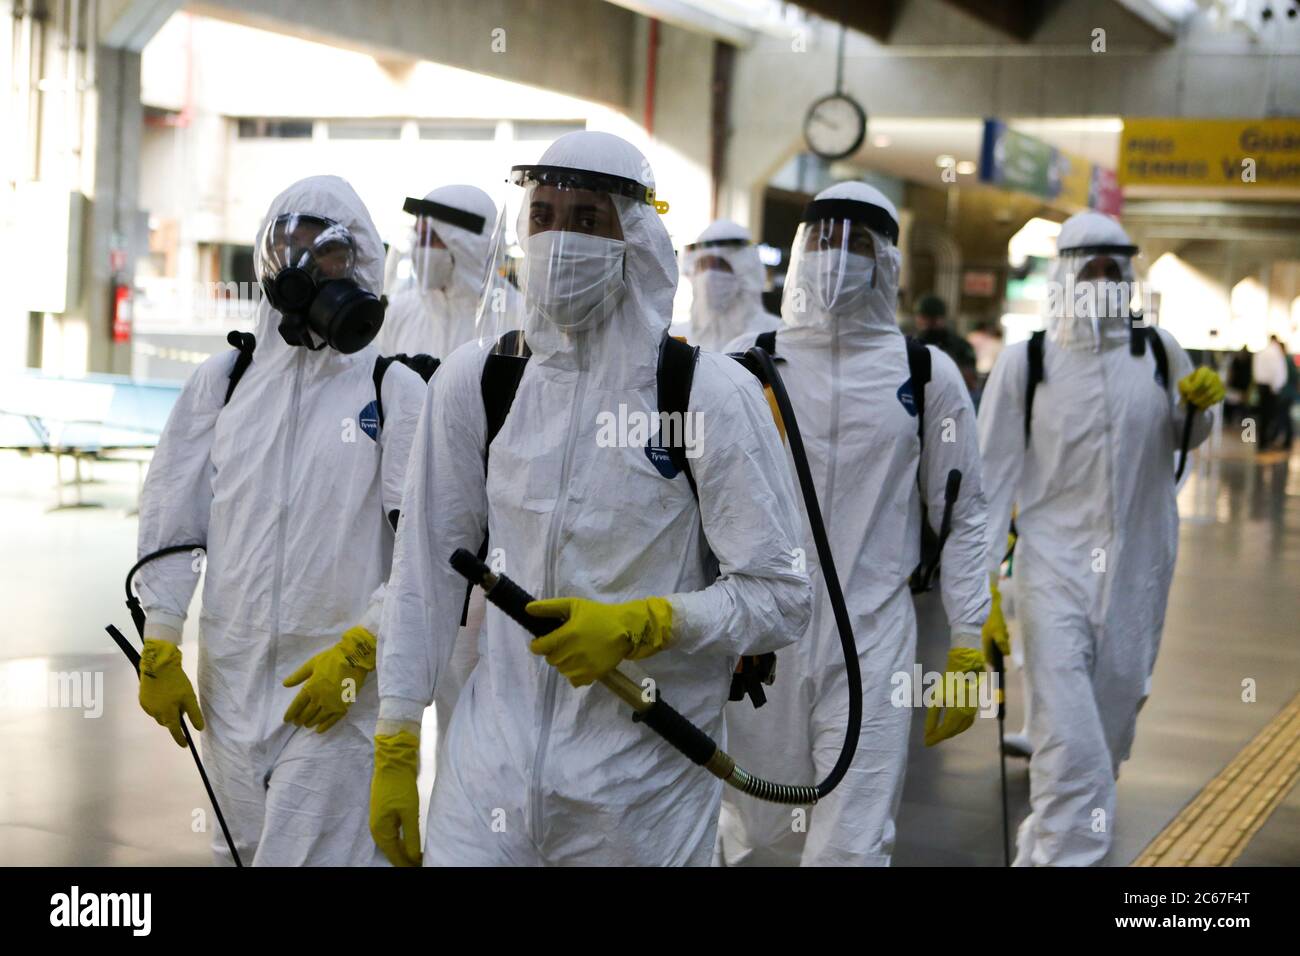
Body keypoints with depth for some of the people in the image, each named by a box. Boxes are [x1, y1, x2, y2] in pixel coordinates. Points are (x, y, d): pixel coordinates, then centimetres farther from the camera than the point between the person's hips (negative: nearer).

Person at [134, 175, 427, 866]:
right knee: (242, 849, 14)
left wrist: (356, 651, -14)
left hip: (338, 680, -4)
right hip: (230, 675, 4)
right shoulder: (222, 381, 9)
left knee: (310, 853, -10)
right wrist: (159, 649, 5)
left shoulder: (394, 390, -1)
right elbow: (171, 519, 11)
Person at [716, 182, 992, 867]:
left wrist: (968, 648, 2)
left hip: (873, 642, -1)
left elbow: (963, 518, 7)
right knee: (756, 840, 11)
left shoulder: (928, 375, 4)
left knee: (852, 848, -8)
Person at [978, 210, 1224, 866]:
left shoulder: (1158, 351, 3)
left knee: (1114, 710, 12)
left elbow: (1184, 437, 19)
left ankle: (1046, 844, 33)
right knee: (1066, 730, -13)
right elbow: (993, 473, -4)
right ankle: (1066, 854, -6)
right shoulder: (1025, 361, -4)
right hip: (1055, 561, -3)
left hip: (1137, 566, 3)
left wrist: (1200, 404, -5)